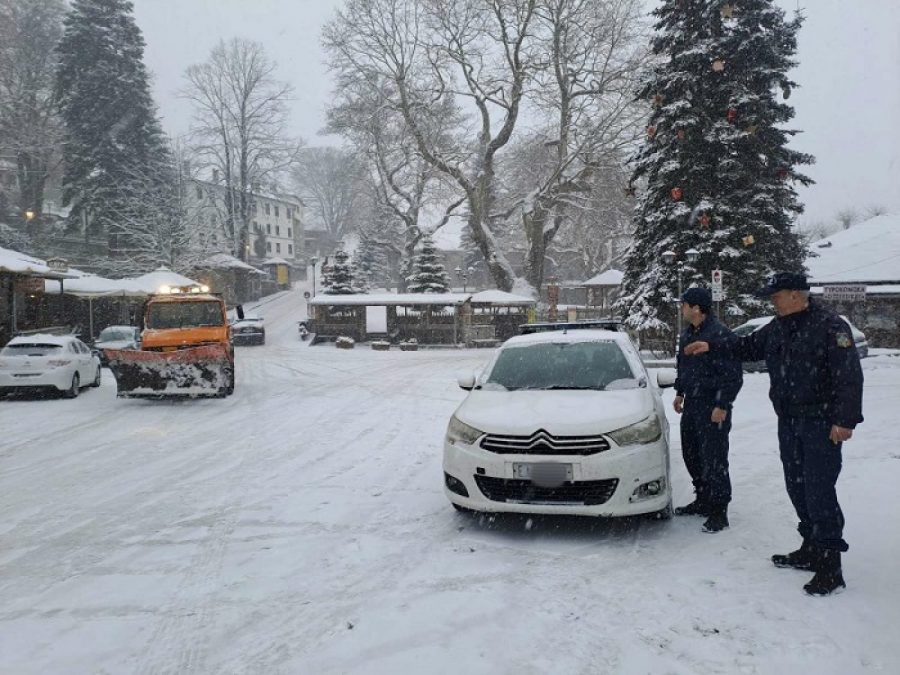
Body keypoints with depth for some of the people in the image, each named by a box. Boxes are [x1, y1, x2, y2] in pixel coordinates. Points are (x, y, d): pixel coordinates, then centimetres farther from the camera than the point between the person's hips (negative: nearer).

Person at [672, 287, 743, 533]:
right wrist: (680, 393, 21)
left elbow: (734, 375, -18)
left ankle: (718, 511, 6)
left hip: (713, 408, -9)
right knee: (691, 455, 16)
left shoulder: (719, 334, -17)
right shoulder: (687, 334, 11)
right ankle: (703, 500, 30)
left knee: (714, 460, -4)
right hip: (692, 404, 9)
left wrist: (722, 406, -19)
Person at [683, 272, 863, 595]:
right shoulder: (777, 327, 11)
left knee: (819, 490, -9)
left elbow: (849, 376, -18)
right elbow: (748, 346, 26)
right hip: (788, 421, 8)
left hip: (820, 423, -8)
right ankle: (811, 550, 26)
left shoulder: (830, 326, -14)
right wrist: (712, 346, 19)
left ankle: (830, 567, -2)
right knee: (797, 487, 13)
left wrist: (845, 419, -22)